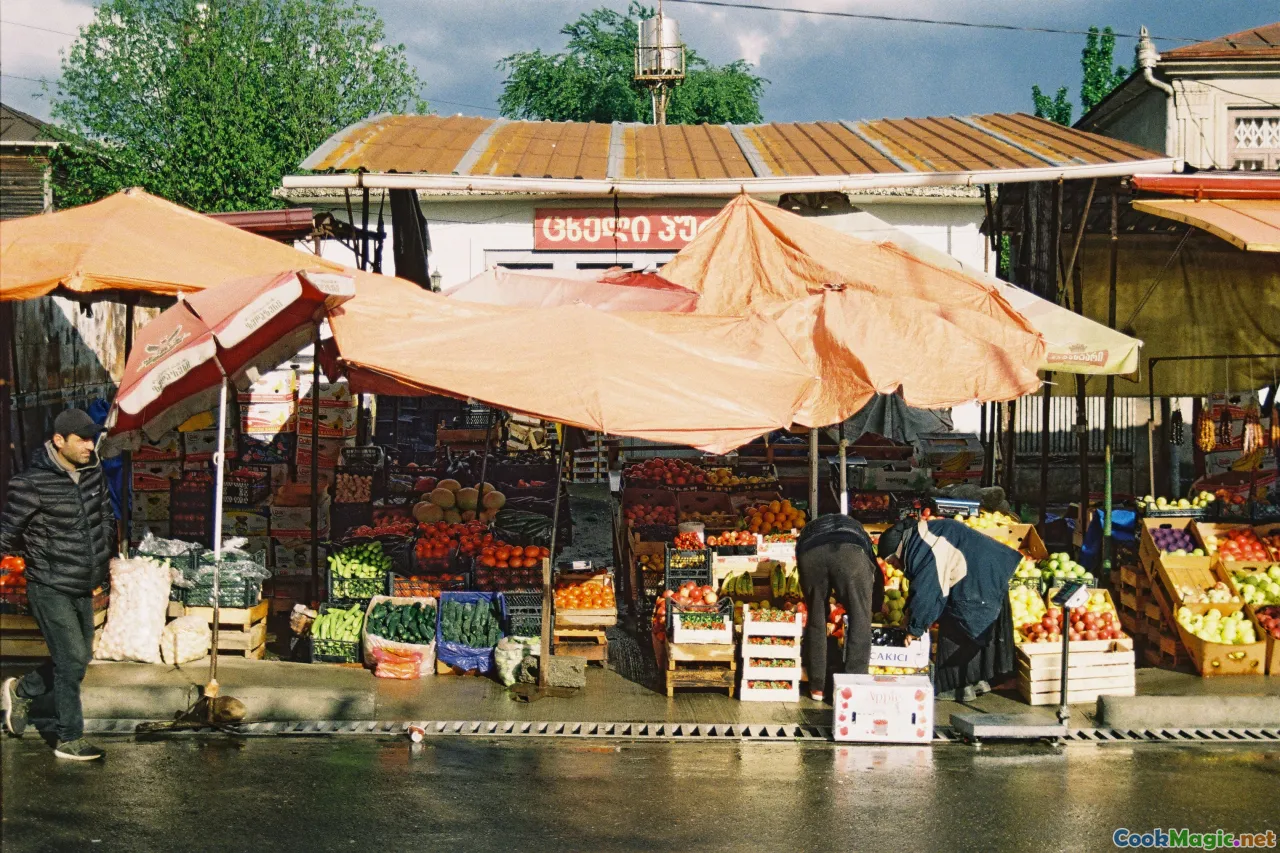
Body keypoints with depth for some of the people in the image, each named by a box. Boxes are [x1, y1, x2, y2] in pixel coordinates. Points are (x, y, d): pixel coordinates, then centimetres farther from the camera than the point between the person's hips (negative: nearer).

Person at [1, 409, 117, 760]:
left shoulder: (93, 473, 2)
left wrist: (100, 562, 18)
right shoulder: (31, 484, -19)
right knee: (71, 659, -6)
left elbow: (106, 517, 17)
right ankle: (70, 740, 7)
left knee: (80, 655, 16)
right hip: (50, 589, -7)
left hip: (83, 589, 7)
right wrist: (42, 553, -6)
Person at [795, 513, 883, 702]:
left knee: (816, 619, 19)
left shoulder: (810, 528, 47)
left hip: (810, 554, 2)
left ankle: (817, 687, 24)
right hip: (850, 551, -2)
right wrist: (877, 605, 57)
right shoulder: (855, 526, 44)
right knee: (860, 621, 11)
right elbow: (876, 570, 43)